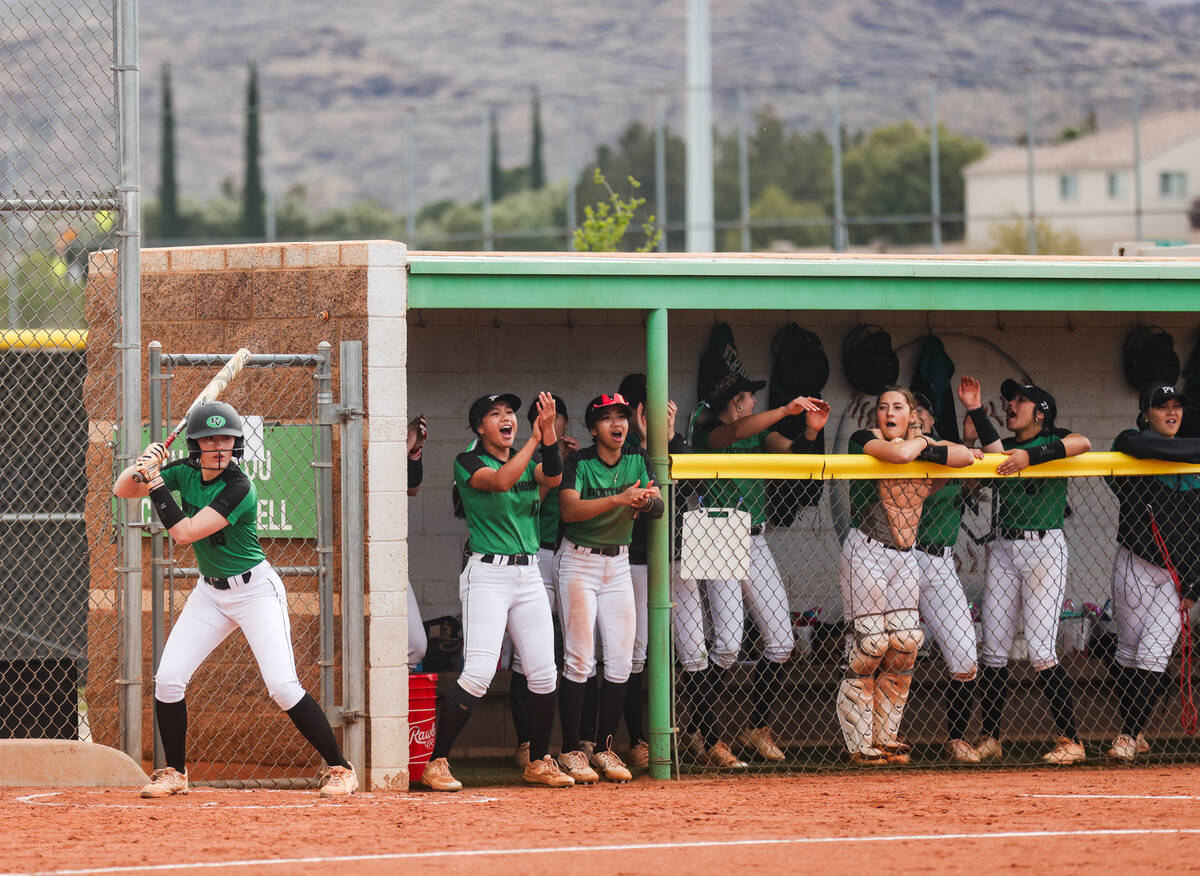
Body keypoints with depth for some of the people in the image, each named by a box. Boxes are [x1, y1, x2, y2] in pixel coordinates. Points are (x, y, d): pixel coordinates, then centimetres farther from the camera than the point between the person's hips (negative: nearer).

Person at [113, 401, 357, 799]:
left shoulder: (238, 489, -25)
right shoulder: (186, 472, -4)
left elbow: (184, 532, -30)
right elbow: (122, 490, -1)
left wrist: (155, 482, -28)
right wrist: (142, 467, -21)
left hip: (256, 590, -7)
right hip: (210, 592, 7)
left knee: (283, 686, -16)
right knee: (168, 678, -3)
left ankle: (339, 769, -5)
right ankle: (174, 774, 13)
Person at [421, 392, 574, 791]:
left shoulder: (529, 460, 13)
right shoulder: (469, 462, -3)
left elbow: (553, 477, -10)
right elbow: (501, 481, -23)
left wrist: (549, 431, -24)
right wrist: (535, 438, -23)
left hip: (529, 575, 6)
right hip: (487, 574, -6)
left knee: (543, 673, 3)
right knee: (479, 673, -15)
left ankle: (539, 762, 17)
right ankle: (437, 763, -11)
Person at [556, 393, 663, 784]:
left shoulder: (637, 459, 3)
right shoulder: (579, 462, -11)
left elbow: (659, 507, -4)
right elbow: (569, 509, -26)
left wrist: (646, 501, -28)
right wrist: (619, 499, -37)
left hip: (618, 564, 5)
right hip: (579, 562, -5)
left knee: (621, 660, 1)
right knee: (579, 660, -8)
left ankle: (604, 748, 10)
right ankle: (571, 751, -3)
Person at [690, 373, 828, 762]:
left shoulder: (760, 431, 15)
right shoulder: (706, 433, -6)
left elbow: (789, 450, 2)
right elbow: (737, 432, -26)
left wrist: (811, 431, -17)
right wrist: (786, 410, -31)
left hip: (756, 544, 7)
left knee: (781, 642, 4)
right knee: (728, 644, -14)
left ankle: (757, 729, 15)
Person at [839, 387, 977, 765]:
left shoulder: (923, 447, 14)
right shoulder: (865, 439, -3)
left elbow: (965, 456, -3)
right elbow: (898, 454, -24)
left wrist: (924, 450, -8)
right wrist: (920, 442, -5)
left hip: (905, 556, 6)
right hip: (866, 552, -6)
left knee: (905, 642, -4)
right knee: (870, 642, -10)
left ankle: (885, 737, 6)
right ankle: (859, 744, -4)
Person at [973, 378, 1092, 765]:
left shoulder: (1054, 441, 1)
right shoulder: (1005, 448, 18)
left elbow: (1081, 444, -21)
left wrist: (1032, 456, -28)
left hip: (1044, 548, -6)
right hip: (1004, 550, 6)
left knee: (1041, 653, -10)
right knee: (993, 650, 4)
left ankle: (1070, 741, -3)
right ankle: (989, 740, 12)